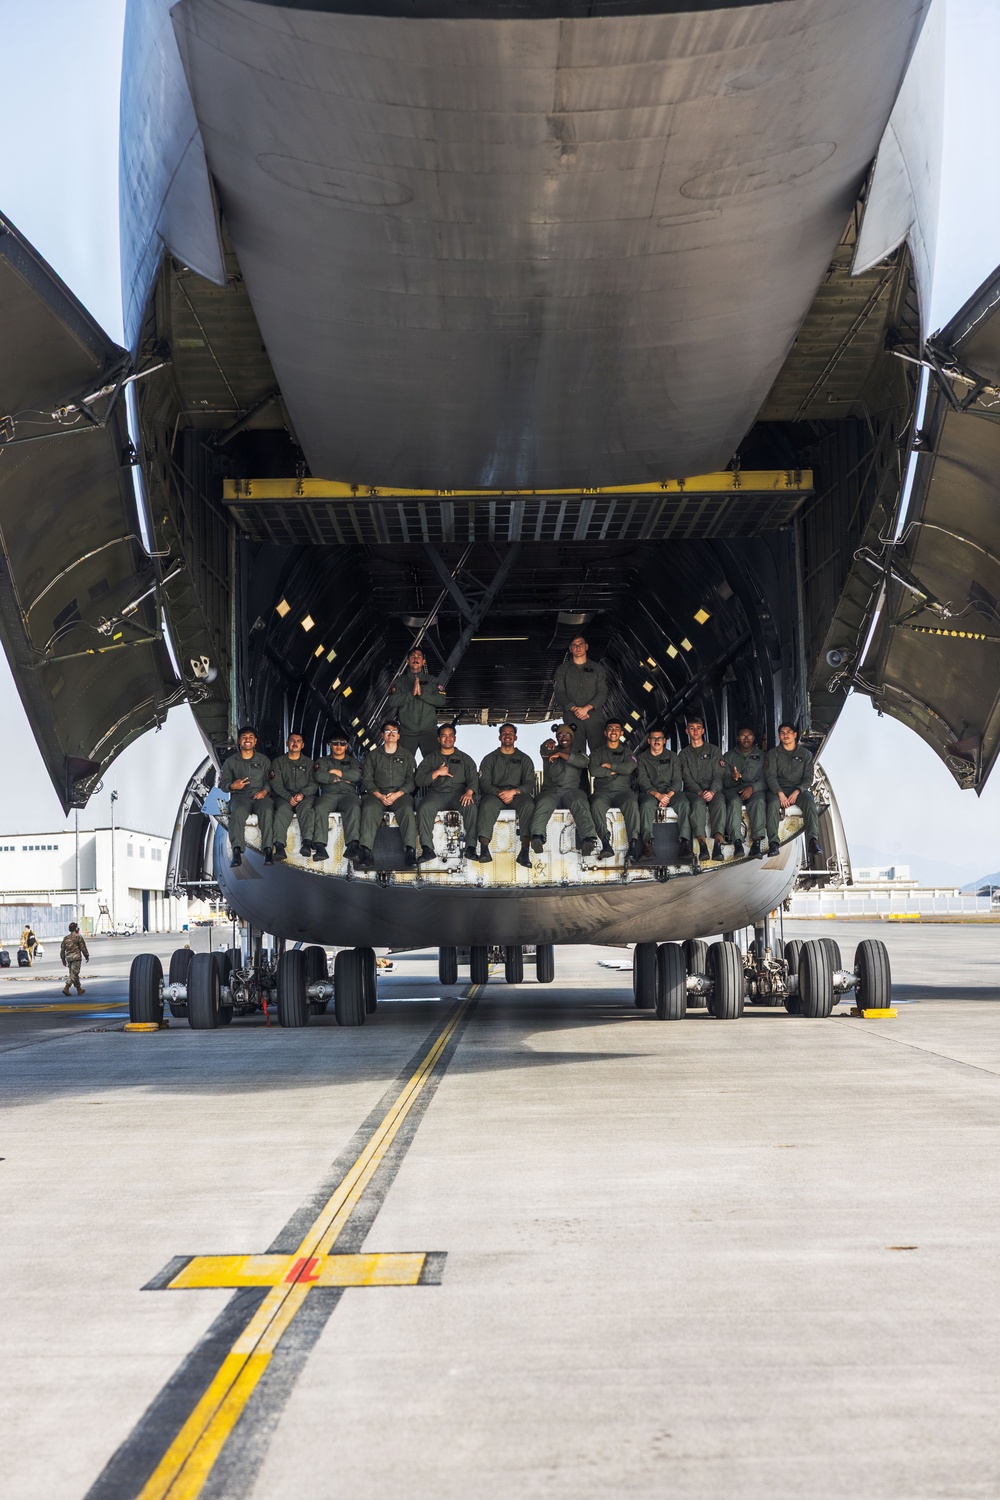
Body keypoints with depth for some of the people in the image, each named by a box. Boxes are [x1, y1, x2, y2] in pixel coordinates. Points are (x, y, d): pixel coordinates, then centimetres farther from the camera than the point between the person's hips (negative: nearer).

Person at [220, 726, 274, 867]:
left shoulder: (263, 760, 19)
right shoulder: (231, 761, 16)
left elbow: (269, 780, 11)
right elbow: (222, 783, 13)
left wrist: (265, 791, -9)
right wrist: (232, 786, -10)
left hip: (260, 796, 0)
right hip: (240, 796, 0)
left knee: (266, 811, -35)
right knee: (238, 812, -36)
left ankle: (268, 850, -41)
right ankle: (237, 851, -44)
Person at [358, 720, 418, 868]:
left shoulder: (407, 756, 18)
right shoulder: (373, 756, 18)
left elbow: (411, 781, 7)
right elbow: (367, 779, 8)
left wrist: (397, 795, -11)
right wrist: (379, 796, -10)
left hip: (401, 794, 0)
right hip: (377, 794, 0)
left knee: (407, 810, -34)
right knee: (369, 809, -33)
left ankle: (410, 851, -44)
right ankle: (366, 853, -43)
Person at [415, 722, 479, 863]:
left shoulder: (465, 759, 19)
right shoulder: (430, 759, 21)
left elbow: (473, 778, 4)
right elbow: (419, 780, 9)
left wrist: (469, 792, -18)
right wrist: (437, 773, -5)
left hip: (458, 793, -1)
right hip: (436, 794, 1)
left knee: (471, 807, -34)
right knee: (424, 808, -33)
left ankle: (471, 847, -36)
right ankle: (427, 849, -34)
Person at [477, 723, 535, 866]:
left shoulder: (525, 759, 18)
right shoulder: (490, 758, 18)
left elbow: (529, 783, 6)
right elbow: (484, 782, 5)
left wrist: (514, 791, -15)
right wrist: (500, 794, -14)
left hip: (518, 794, 0)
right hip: (494, 793, 0)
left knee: (528, 805, -35)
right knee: (487, 805, -36)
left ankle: (524, 852, -43)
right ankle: (484, 849, -44)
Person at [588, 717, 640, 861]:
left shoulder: (627, 753, 20)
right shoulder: (597, 753, 21)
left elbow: (629, 768, -2)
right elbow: (593, 771, 0)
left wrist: (609, 766, 3)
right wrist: (614, 772, 0)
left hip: (622, 790, 0)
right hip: (603, 791, 0)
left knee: (632, 803, -36)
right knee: (597, 804, -36)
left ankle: (633, 843, -44)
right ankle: (605, 843, -42)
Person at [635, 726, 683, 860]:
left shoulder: (673, 757, 17)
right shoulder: (641, 758, 13)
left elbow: (677, 780, 6)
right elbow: (642, 781, -1)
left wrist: (668, 795, -15)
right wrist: (658, 795, -19)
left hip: (670, 792, 1)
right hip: (649, 793, -1)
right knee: (647, 805, -37)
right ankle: (647, 843, -44)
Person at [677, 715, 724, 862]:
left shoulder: (714, 750, 16)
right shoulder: (684, 753, 17)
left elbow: (718, 775, 4)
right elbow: (687, 778, 4)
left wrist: (712, 791, -17)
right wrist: (700, 792, -16)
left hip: (712, 791, 0)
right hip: (692, 791, 0)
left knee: (719, 803, -35)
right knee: (698, 803, -36)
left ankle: (718, 843, -50)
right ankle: (703, 845, -47)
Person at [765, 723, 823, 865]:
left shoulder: (805, 754, 12)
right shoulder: (773, 754, 10)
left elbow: (808, 778, 4)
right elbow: (770, 776, -2)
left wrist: (797, 792, -15)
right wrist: (780, 793, -20)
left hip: (799, 789, 1)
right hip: (778, 789, -1)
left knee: (810, 802, -32)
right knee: (773, 803, -34)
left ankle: (813, 841, -41)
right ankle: (773, 843, -40)